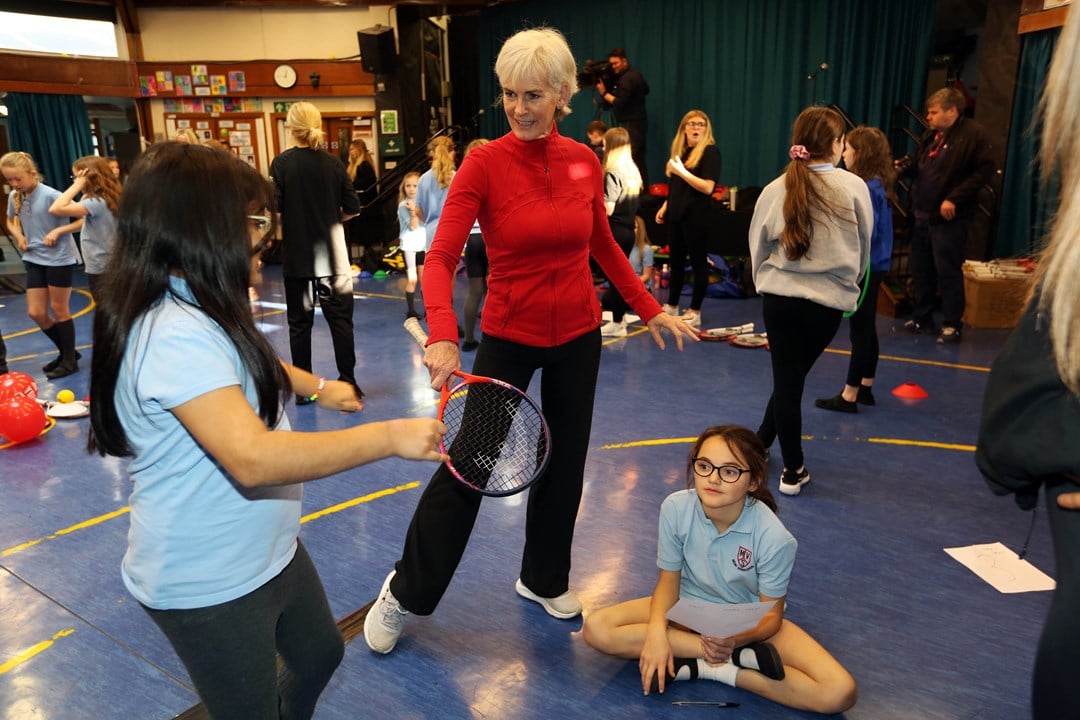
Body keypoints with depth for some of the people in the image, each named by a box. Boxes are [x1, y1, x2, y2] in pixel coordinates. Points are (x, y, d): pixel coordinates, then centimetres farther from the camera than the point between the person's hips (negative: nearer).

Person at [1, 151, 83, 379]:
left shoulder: (51, 195, -17)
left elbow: (82, 219, -17)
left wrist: (57, 231, -26)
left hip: (60, 259, -6)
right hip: (34, 259, 6)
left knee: (59, 310, 3)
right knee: (35, 313, 6)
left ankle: (69, 360, 17)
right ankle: (67, 351, 25)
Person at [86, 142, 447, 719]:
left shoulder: (199, 312, 4)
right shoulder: (175, 335, -30)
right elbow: (252, 457, -40)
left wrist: (317, 386, 18)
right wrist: (389, 436, -35)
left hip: (270, 555, 9)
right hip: (208, 590, -9)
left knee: (321, 655, 26)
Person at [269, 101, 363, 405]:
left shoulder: (281, 164, -7)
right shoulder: (333, 163, -2)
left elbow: (274, 208, -12)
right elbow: (352, 207, 0)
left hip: (297, 254, -1)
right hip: (332, 254, 1)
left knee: (299, 323, 9)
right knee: (340, 318, 8)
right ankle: (348, 382, 9)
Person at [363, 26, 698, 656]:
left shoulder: (585, 161, -2)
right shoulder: (485, 163, -14)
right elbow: (442, 257, -22)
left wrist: (651, 309, 10)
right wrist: (443, 336, -37)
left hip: (578, 335, 4)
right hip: (509, 336, -4)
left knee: (565, 463, 15)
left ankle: (544, 580, 38)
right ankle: (404, 594, 21)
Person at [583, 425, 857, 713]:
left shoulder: (774, 537, -27)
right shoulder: (676, 508, -22)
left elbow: (770, 615, -16)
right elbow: (668, 581, -10)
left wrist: (732, 640, -37)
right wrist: (657, 631, -29)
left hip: (749, 622, -2)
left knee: (840, 692, -23)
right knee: (596, 628, -22)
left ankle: (700, 667, -17)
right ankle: (740, 657, -18)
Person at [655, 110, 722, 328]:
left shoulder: (710, 152, -8)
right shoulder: (680, 151, 13)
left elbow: (707, 187, -19)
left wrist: (682, 171, -19)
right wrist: (665, 206, 13)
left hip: (696, 216, -7)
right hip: (677, 214, 7)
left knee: (698, 262, 1)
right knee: (676, 261, 14)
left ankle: (695, 312, 8)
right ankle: (672, 306, 25)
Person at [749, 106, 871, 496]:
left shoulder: (776, 189, -3)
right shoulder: (854, 187, -6)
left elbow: (758, 249, 4)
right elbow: (864, 247, 6)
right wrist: (847, 281, 24)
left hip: (779, 296, 1)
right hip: (829, 300, 0)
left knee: (786, 378, 9)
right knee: (794, 377, 14)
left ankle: (794, 469, 21)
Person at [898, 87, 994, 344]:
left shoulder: (974, 134, -10)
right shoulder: (931, 135, 14)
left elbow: (984, 171, -15)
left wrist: (954, 199, -21)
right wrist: (905, 167, 0)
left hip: (949, 217, -8)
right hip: (923, 214, 8)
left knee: (948, 271, -5)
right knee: (920, 270, 12)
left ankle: (952, 325, 4)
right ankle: (922, 319, 23)